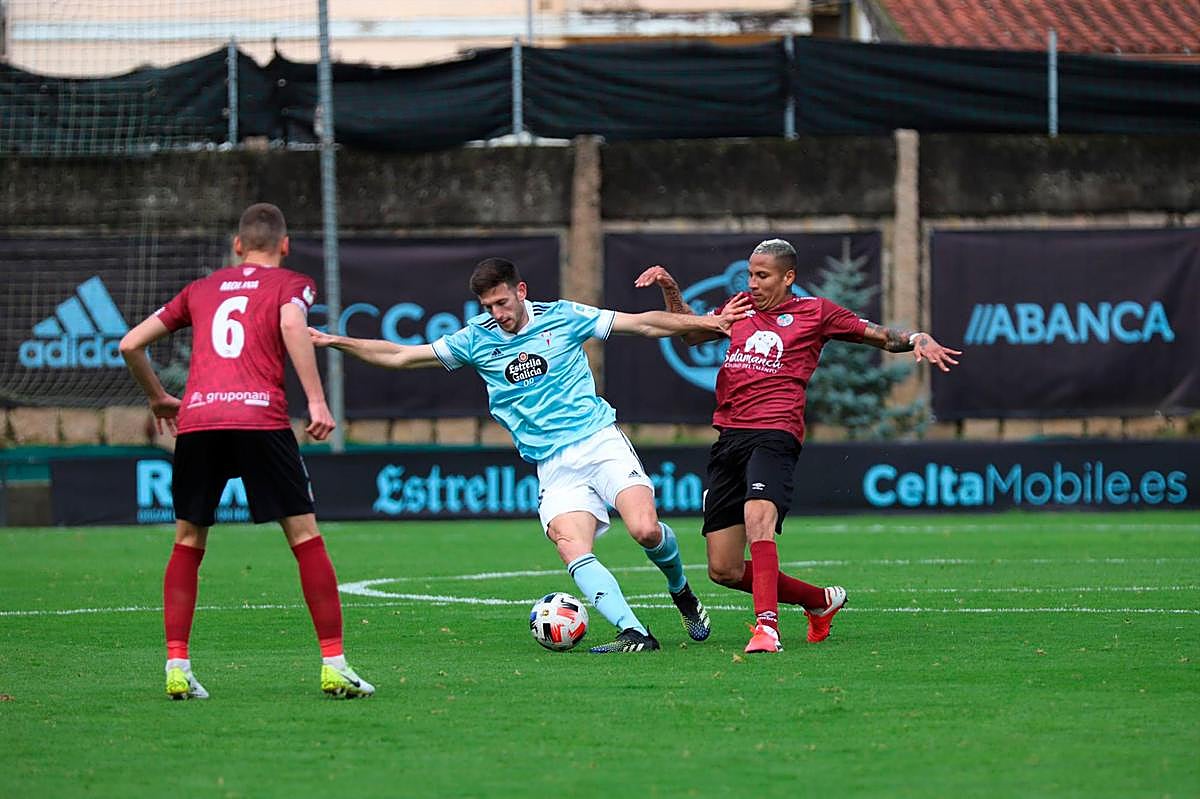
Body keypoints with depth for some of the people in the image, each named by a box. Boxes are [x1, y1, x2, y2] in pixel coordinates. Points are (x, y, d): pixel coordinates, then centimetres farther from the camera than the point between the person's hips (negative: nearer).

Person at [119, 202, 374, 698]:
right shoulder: (291, 284, 15)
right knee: (305, 537, 3)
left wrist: (157, 397, 38)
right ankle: (334, 666, 0)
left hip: (196, 419, 3)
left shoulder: (201, 289, 25)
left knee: (187, 543, 15)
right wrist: (317, 401, -11)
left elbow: (130, 344, 23)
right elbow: (292, 325, -9)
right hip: (259, 416, -3)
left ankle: (176, 667, 7)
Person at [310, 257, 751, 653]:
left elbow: (643, 323, 6)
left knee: (646, 530, -20)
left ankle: (681, 590, 11)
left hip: (600, 438, -2)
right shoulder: (476, 339, 7)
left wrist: (705, 321, 1)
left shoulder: (562, 317, 2)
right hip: (554, 465, 2)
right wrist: (334, 341, 2)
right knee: (572, 551, -23)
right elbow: (400, 356, 9)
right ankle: (633, 632, -26)